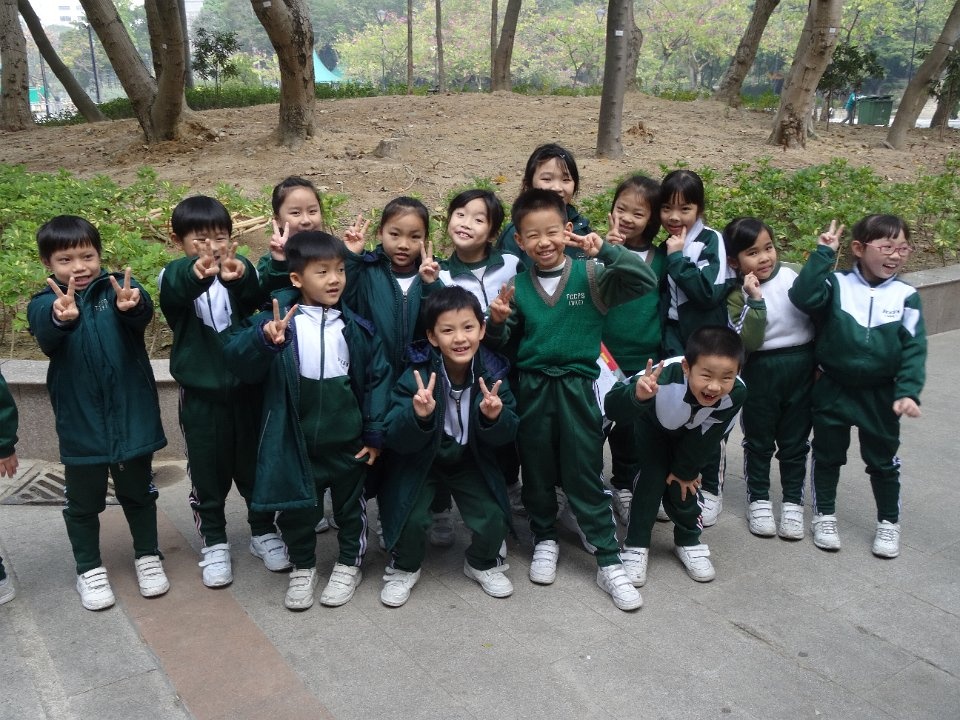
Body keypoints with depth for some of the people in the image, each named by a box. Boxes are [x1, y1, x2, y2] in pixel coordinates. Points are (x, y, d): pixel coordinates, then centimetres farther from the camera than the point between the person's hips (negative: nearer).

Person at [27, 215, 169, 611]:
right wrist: (61, 318, -50)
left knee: (137, 492, 17)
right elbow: (46, 337, -26)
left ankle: (148, 556, 35)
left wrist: (131, 306, -52)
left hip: (131, 415, 0)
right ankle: (89, 568, 32)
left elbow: (143, 312, -27)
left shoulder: (118, 287, -5)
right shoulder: (44, 303, -4)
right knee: (83, 500, 14)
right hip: (79, 421, 0)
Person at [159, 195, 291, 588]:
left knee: (254, 463, 14)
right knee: (207, 470, 11)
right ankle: (214, 542, 29)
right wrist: (195, 274, -56)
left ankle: (263, 531, 33)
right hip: (200, 394, -1)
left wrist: (241, 276, -52)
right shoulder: (175, 276, -6)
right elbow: (175, 291, -32)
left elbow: (254, 297, -28)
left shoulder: (239, 269, -5)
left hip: (246, 387, 1)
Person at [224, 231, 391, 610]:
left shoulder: (357, 326, -5)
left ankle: (349, 564, 39)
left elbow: (378, 377, -1)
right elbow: (237, 359, -21)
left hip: (347, 439, 1)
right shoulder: (277, 319, -10)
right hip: (295, 439, -1)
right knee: (296, 505, 13)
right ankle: (302, 567, 37)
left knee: (349, 503, 17)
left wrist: (375, 432, -3)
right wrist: (264, 338, -42)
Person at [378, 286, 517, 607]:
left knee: (494, 519, -10)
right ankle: (404, 568, 15)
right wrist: (418, 416, -46)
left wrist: (494, 417, -35)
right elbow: (395, 440, -25)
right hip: (420, 460, -2)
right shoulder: (417, 375, -25)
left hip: (471, 460, 2)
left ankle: (483, 564, 23)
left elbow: (507, 435, -11)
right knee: (412, 518, -18)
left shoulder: (492, 371, -17)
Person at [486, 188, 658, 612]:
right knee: (537, 471, 15)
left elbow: (645, 281, -17)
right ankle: (545, 539, 37)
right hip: (533, 389, 3)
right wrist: (498, 321, -13)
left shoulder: (591, 275, -5)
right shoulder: (517, 287, 2)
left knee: (585, 477, 4)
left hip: (577, 387, -2)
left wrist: (605, 251, -24)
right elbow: (502, 343, 8)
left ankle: (608, 561, 16)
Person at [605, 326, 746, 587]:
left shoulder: (736, 393, -36)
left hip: (689, 432, 3)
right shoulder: (665, 378, -49)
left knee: (682, 481, 1)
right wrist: (637, 394, -76)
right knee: (653, 476, -14)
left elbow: (708, 437, -19)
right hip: (653, 423, -2)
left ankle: (688, 541, 26)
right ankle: (636, 546, 1)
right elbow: (613, 409, -54)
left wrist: (685, 470, -6)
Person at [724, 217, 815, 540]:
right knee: (759, 440, 12)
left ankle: (793, 502, 27)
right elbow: (748, 341, -21)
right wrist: (754, 300, -27)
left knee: (795, 441, 13)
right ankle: (758, 500, 28)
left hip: (802, 367, 2)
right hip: (762, 371, -2)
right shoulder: (738, 295, -10)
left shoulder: (794, 274, -3)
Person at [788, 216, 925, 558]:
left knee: (883, 460, 14)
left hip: (881, 394, 1)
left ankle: (888, 522, 33)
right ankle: (824, 515, 32)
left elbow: (914, 348, -5)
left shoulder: (905, 295, -6)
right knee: (827, 455, 14)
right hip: (832, 390, -1)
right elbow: (802, 296, -28)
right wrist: (823, 254, -27)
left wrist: (908, 392, -14)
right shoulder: (837, 284, -10)